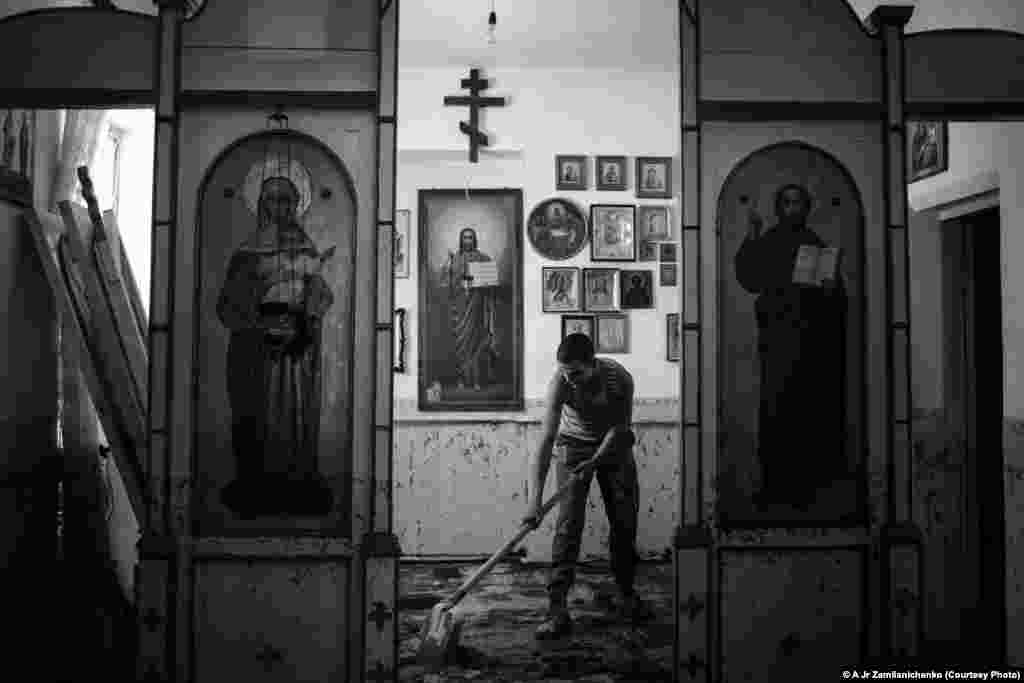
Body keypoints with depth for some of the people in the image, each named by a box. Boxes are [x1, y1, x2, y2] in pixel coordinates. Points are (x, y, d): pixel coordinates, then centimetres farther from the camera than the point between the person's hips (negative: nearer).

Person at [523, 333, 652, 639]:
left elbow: (620, 427, -15)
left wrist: (595, 461, -25)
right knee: (568, 523, -13)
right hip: (573, 446, -1)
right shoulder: (560, 383, -32)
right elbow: (547, 439, -36)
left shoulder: (620, 378, -30)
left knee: (625, 521, 4)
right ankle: (557, 608, -13)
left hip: (613, 445, 2)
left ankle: (627, 596, 25)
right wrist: (534, 499, -42)